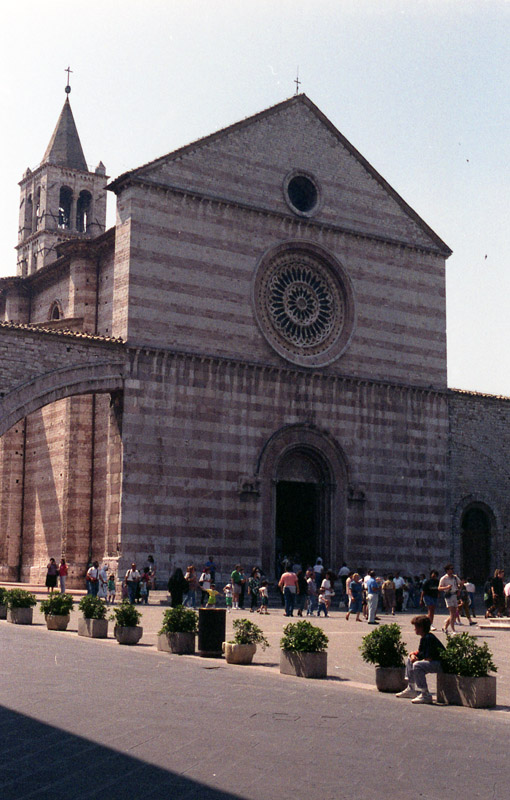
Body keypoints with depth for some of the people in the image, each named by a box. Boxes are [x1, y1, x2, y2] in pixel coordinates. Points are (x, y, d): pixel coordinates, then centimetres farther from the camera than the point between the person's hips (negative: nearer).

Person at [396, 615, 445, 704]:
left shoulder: (429, 638, -20)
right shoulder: (423, 638, 12)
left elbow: (429, 658, -25)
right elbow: (420, 651, 23)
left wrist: (417, 658, -9)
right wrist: (413, 654, 1)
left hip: (440, 664, -12)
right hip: (434, 662, 12)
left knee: (417, 665, -31)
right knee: (410, 659, 21)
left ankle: (425, 695, -29)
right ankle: (411, 689, 22)